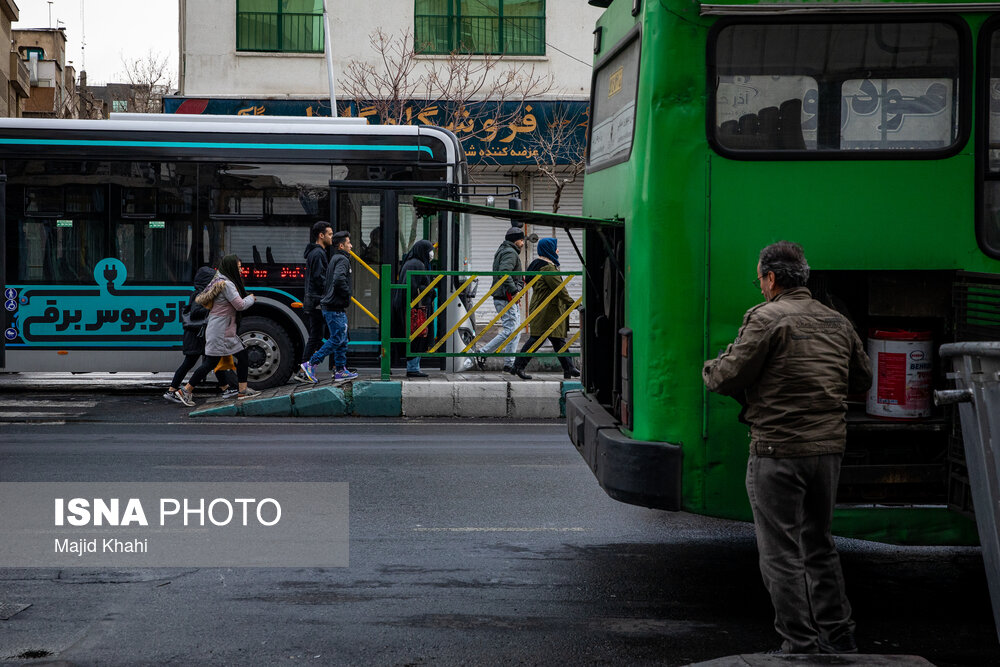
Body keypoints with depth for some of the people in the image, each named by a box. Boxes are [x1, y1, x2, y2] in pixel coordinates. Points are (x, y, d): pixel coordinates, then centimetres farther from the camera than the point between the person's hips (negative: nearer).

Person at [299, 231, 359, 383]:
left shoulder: (334, 259, 19)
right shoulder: (342, 260, -13)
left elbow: (326, 283, 25)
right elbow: (338, 279, -30)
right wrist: (347, 295, -16)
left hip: (331, 306, 10)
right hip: (335, 308, -10)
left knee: (342, 339, 12)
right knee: (336, 339, -8)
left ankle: (340, 370, 14)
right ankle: (311, 364, -7)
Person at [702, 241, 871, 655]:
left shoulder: (766, 318, -10)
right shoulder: (837, 323, 11)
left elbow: (730, 376, -14)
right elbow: (861, 379, 20)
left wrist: (709, 369, 8)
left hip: (779, 451, -7)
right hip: (829, 449, 7)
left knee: (781, 554, 0)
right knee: (819, 545, 20)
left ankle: (800, 645, 1)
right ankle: (837, 638, 24)